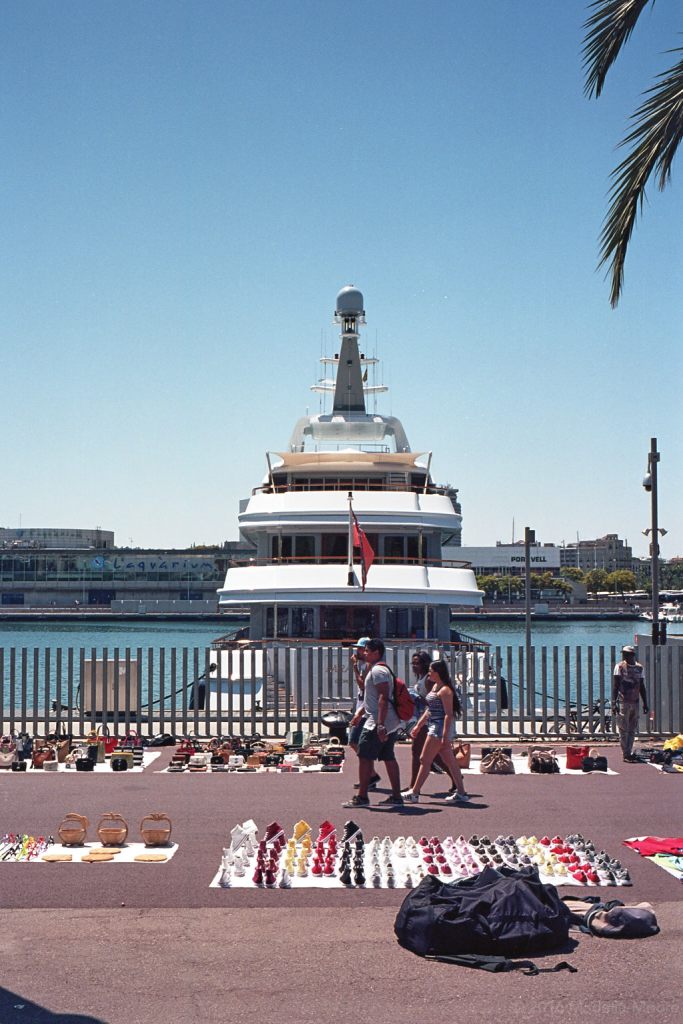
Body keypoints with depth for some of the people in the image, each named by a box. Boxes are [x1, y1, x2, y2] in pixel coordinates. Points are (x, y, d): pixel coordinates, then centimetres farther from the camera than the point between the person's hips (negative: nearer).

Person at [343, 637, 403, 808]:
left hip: (378, 723, -10)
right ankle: (396, 797, 12)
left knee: (364, 757, -5)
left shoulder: (377, 670, -14)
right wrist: (360, 713, 29)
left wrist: (380, 725, -27)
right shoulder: (374, 669, 20)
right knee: (389, 758, 11)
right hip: (391, 723, 10)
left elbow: (384, 698, -23)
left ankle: (361, 797, -2)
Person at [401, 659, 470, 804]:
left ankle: (414, 793, 2)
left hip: (441, 728, -10)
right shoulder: (435, 686, 14)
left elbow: (449, 714, -20)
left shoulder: (445, 690, -16)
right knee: (450, 761, 10)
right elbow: (429, 710, 22)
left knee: (425, 760, -4)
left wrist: (445, 736, -24)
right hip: (435, 727, 10)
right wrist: (418, 726, 22)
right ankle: (461, 793, 12)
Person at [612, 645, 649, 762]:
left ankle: (629, 753, 17)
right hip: (623, 702, -5)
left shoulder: (639, 668, 8)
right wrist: (614, 703, -14)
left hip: (635, 703, 5)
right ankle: (626, 754, 3)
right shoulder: (620, 667, -5)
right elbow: (615, 686, -7)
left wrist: (645, 703, 11)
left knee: (632, 730, 9)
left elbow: (642, 687, 14)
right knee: (623, 730, -2)